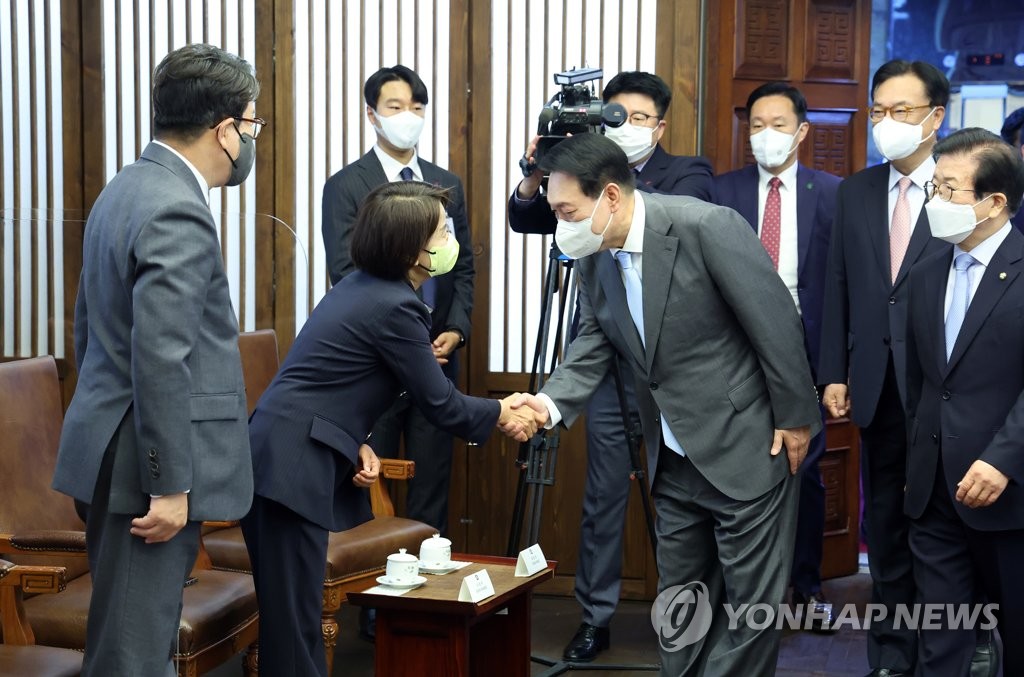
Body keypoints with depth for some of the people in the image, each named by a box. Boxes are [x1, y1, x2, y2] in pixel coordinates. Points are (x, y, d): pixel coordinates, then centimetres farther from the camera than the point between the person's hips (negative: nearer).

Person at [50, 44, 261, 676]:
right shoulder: (177, 212, -19)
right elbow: (161, 359, -24)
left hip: (116, 455, 10)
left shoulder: (126, 189, 13)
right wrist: (170, 485, -20)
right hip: (146, 464, -10)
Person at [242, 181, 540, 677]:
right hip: (290, 467, -10)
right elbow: (440, 404, -6)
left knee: (295, 618, 12)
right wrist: (501, 414, 10)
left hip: (278, 459, 10)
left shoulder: (363, 286, 15)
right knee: (294, 623, -6)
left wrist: (356, 443, 5)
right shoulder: (393, 306, -14)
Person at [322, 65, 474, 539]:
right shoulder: (345, 187, -3)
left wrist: (456, 330, -2)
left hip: (437, 357, 4)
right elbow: (346, 274, -10)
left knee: (432, 481, 8)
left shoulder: (448, 185, 12)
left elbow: (463, 266, 13)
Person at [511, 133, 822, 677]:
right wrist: (552, 402, -15)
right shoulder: (593, 261, 2)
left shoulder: (706, 226, -21)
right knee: (679, 605, 16)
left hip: (746, 448, -7)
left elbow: (775, 321, -18)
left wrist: (794, 418, -13)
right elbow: (592, 348, 4)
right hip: (675, 460, 7)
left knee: (750, 605, 1)